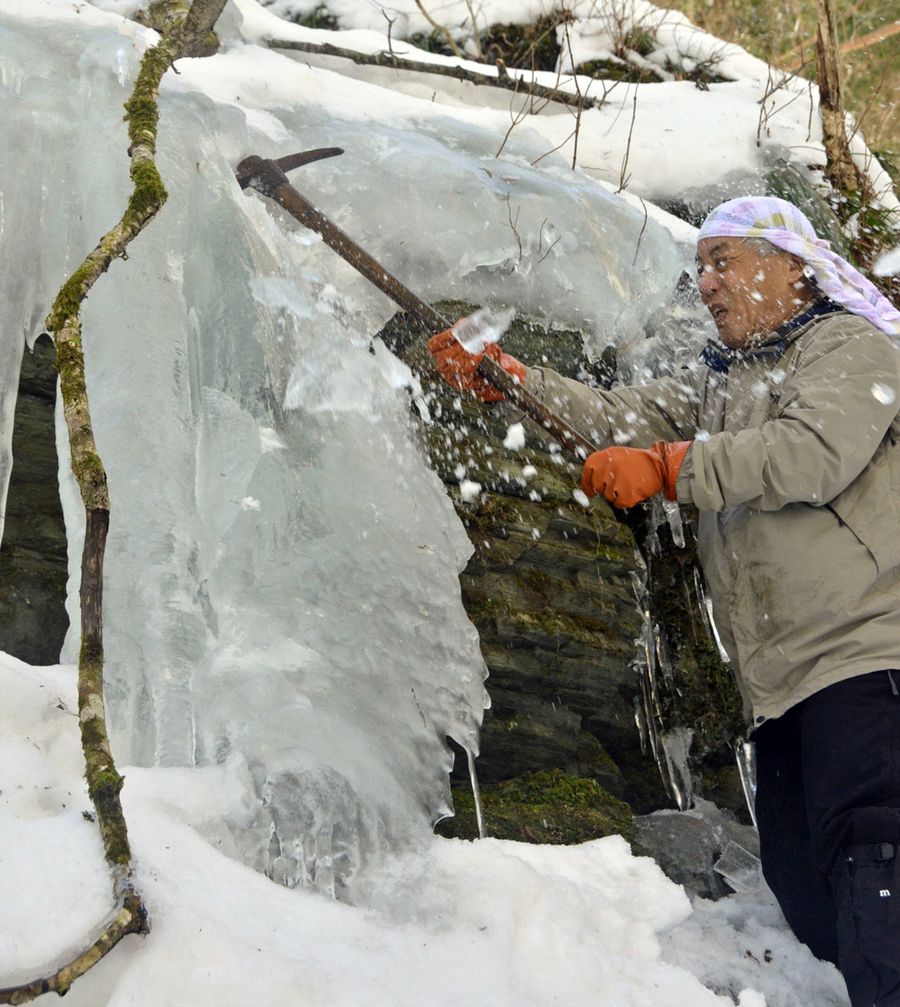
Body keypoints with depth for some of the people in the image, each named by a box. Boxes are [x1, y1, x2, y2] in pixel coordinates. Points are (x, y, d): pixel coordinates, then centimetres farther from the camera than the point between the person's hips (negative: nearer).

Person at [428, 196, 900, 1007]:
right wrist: (508, 380, 1)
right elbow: (622, 420, 12)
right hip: (781, 681, 8)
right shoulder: (719, 380, 26)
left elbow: (813, 453, -17)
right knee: (802, 887, 5)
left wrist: (667, 469, -16)